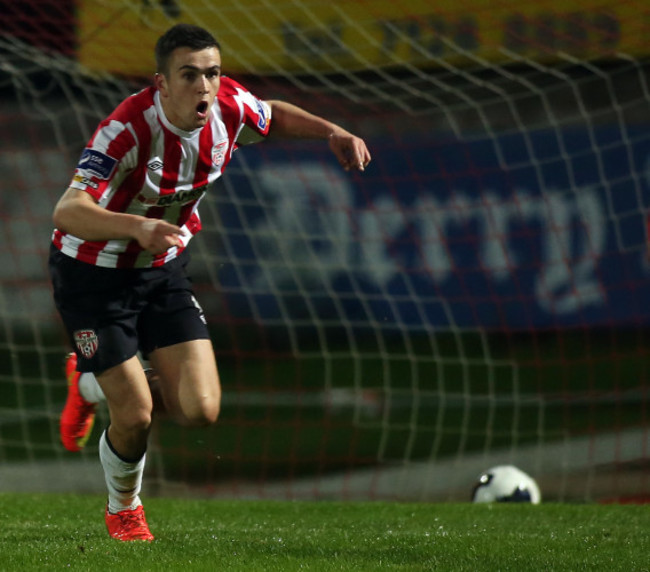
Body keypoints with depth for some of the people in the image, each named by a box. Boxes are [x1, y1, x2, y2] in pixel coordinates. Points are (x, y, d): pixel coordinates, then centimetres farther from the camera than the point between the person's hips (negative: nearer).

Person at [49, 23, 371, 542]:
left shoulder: (229, 106, -14)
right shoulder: (129, 130, -33)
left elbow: (273, 116, 12)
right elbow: (67, 212, -44)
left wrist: (333, 132, -4)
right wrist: (137, 227, -61)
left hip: (163, 270, 6)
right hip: (92, 273, -6)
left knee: (199, 411, -6)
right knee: (136, 417, -8)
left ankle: (91, 385, 26)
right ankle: (124, 508, 29)